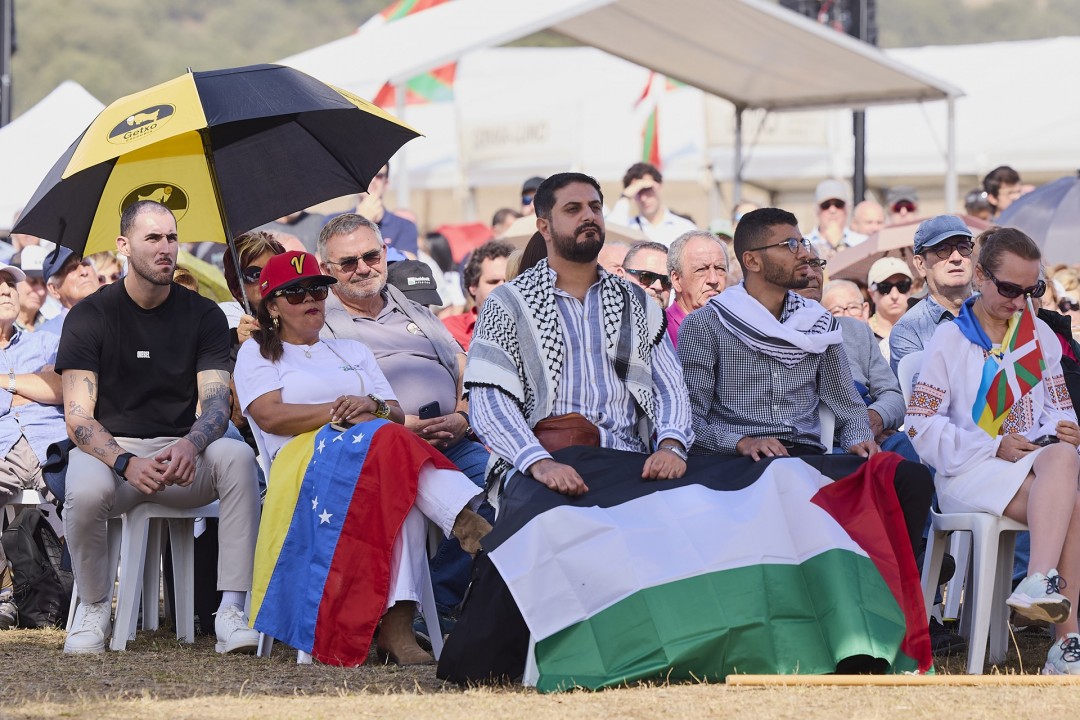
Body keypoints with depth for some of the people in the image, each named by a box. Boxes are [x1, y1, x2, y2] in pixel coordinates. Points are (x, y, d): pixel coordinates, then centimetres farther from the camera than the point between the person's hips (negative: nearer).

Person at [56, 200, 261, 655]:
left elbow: (216, 404, -5)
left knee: (238, 457, -31)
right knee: (86, 492, -37)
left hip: (179, 451, 2)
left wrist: (190, 444, -31)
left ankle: (232, 610, -32)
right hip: (108, 448, -2)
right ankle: (93, 609, -8)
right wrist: (126, 463, -29)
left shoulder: (203, 315, 4)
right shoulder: (91, 316, -1)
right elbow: (78, 418, -9)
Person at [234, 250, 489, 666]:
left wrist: (372, 406, -6)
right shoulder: (258, 352, 20)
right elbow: (269, 415, -2)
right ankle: (466, 524, -52)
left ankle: (397, 626, -51)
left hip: (376, 464, 4)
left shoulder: (352, 352, 33)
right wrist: (341, 411, -10)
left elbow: (398, 416, 19)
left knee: (406, 489, -37)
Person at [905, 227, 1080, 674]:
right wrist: (994, 448, -12)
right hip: (970, 473, -3)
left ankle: (1040, 583, -51)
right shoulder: (950, 341, 5)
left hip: (1036, 461, 4)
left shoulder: (1041, 337, 17)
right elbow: (922, 425, -2)